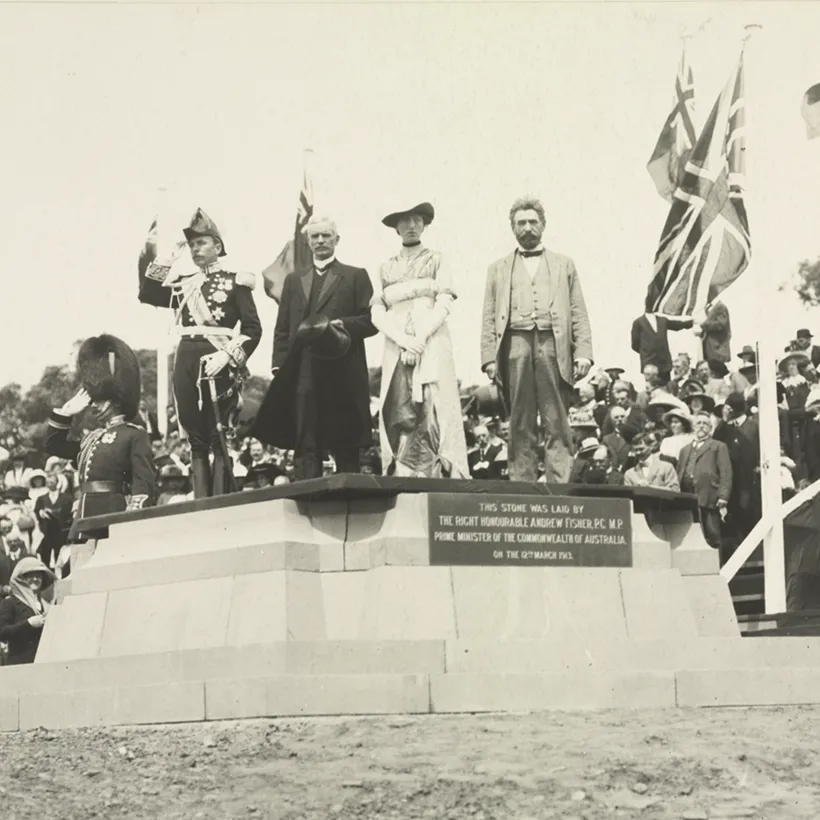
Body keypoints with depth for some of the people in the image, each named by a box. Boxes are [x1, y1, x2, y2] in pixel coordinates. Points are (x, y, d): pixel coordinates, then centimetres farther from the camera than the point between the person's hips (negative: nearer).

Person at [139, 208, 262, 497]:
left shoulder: (234, 281, 3)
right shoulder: (183, 284, 17)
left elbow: (252, 328, -3)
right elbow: (147, 294, 5)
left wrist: (227, 356, -16)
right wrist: (170, 256, 5)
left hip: (217, 363, -5)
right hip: (186, 364, 5)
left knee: (219, 438, -6)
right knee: (196, 439, 4)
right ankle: (200, 501, 5)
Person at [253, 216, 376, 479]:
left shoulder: (356, 277, 11)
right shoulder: (293, 280, 21)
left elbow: (371, 321, 3)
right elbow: (282, 329, 15)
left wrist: (343, 325, -14)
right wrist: (278, 366, 3)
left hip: (342, 376, -2)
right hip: (301, 376, 3)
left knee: (346, 447, -2)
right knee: (305, 446, -3)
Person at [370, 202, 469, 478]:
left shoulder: (435, 260, 13)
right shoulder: (386, 268, 19)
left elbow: (444, 303, 1)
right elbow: (377, 312, 9)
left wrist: (420, 340, -11)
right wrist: (403, 339, -8)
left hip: (432, 347, -2)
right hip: (397, 349, 2)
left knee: (434, 414, -12)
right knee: (400, 418, -8)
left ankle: (442, 477, -16)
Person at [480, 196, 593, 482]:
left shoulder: (564, 265, 20)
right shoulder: (499, 269, 21)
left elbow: (579, 313, 12)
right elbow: (489, 318, 13)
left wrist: (583, 352, -2)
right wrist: (489, 358, -1)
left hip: (553, 345, -1)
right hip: (515, 345, 1)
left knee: (557, 426, -6)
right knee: (520, 427, -1)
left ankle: (560, 487, -9)